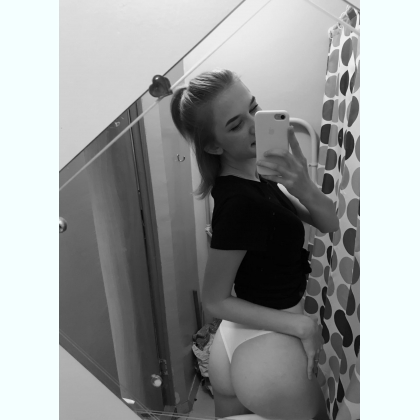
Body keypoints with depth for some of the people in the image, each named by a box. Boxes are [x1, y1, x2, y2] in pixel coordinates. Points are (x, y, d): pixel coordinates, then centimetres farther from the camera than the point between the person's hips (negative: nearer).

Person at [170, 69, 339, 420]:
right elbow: (215, 300, -20)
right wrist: (302, 325, -16)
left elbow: (330, 224, -5)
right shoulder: (240, 202, -28)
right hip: (268, 352, -6)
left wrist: (305, 188, -25)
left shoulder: (254, 175, -3)